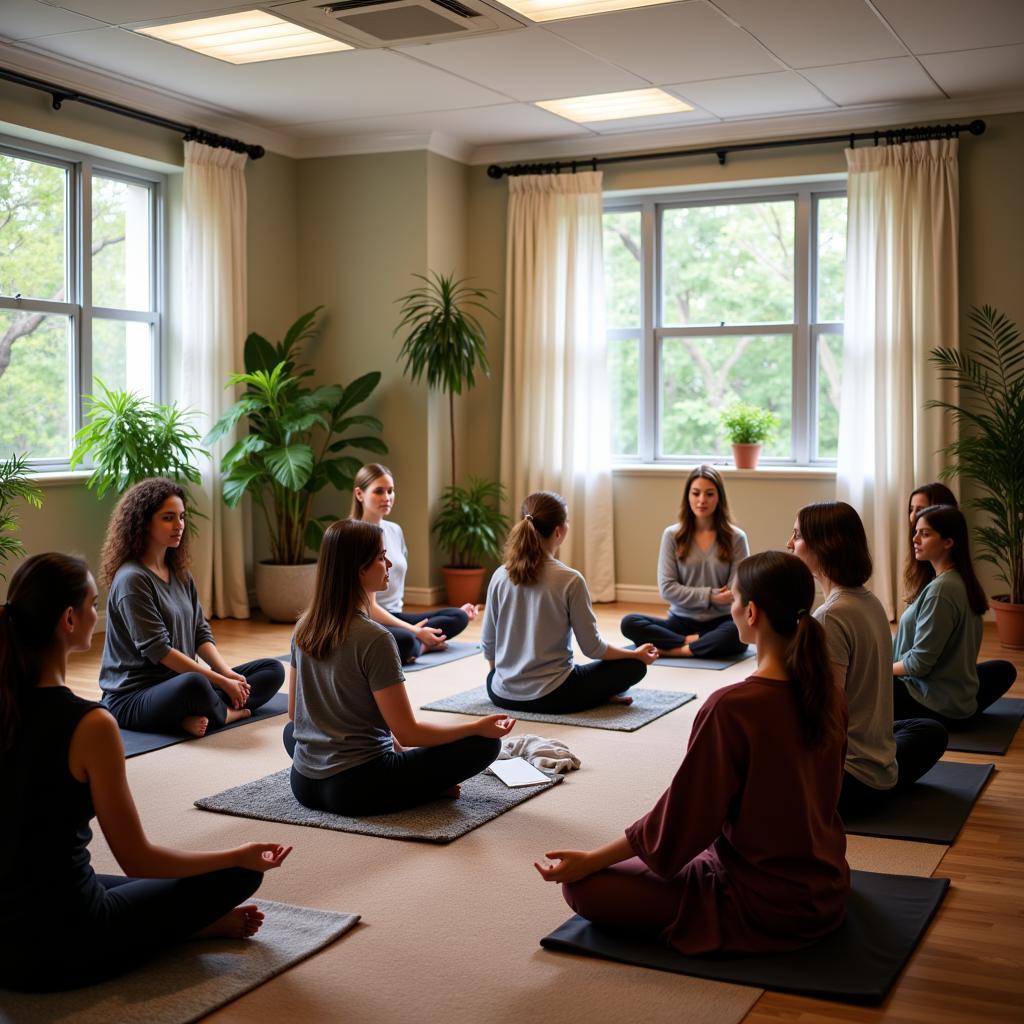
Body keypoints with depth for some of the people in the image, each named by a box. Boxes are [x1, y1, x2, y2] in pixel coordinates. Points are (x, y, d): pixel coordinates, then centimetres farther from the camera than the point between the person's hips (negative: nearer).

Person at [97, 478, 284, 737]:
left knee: (272, 670, 0)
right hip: (133, 697, -9)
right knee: (193, 685, -41)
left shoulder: (180, 574, 12)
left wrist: (228, 674, -9)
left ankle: (207, 714, -21)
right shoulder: (131, 579, -14)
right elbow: (158, 650, -19)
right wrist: (222, 681, -18)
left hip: (177, 680, 9)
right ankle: (226, 713, -10)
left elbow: (201, 633, 10)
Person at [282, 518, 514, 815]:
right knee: (484, 744, -1)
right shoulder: (374, 639, -18)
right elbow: (408, 733, -14)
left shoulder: (304, 627, 4)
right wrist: (478, 727, -4)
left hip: (303, 783, 5)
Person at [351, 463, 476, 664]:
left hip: (394, 615, 8)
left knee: (459, 617, -9)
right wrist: (414, 631, -19)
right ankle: (421, 645, -9)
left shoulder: (395, 531, 9)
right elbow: (368, 607, -17)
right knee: (405, 642, -38)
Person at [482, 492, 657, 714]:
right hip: (550, 697, -3)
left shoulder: (500, 576, -3)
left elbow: (488, 645, 5)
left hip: (502, 695, 4)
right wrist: (637, 653, 9)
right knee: (634, 664, 14)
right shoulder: (570, 580, -15)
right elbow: (592, 648, -8)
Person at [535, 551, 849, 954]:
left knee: (583, 885, -5)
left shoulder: (731, 707, -27)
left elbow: (681, 818, -19)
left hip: (762, 906, -8)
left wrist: (589, 860, -8)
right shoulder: (828, 693, -4)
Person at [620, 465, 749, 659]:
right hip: (681, 621, 2)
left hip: (719, 622, -1)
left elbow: (733, 595, -4)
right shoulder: (672, 535, 2)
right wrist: (709, 596, -13)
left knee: (740, 633, -37)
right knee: (629, 624, -23)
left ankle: (672, 649, -25)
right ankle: (696, 642, -23)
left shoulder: (736, 538, 0)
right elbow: (667, 588, -4)